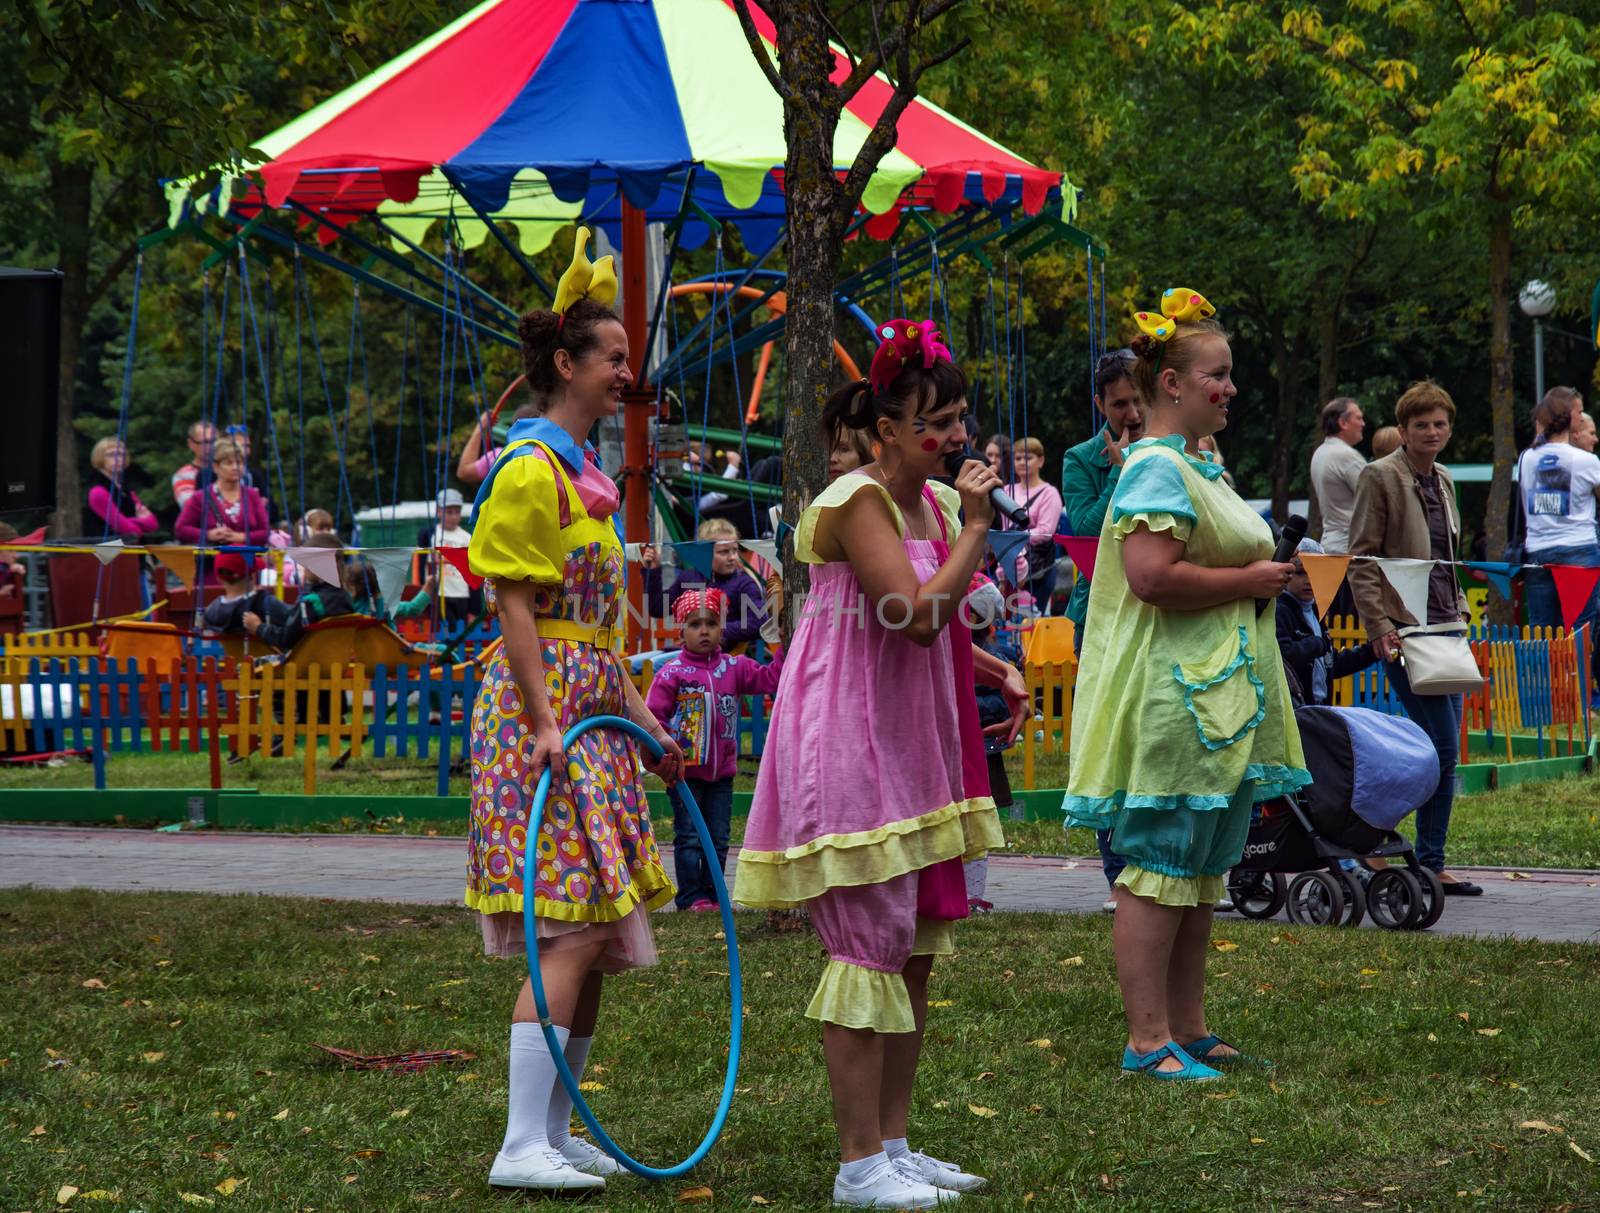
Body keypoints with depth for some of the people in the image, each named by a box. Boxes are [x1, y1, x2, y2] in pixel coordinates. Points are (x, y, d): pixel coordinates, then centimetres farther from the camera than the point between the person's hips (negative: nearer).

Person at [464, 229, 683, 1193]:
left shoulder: (586, 470, 17)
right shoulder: (530, 467, -12)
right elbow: (516, 608, -17)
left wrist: (640, 714, 21)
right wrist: (544, 725, -23)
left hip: (595, 713, 10)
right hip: (543, 706, -10)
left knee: (598, 933, 9)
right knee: (573, 931, -14)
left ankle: (557, 1132, 16)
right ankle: (524, 1146, -15)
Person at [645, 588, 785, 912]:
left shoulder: (734, 668, 5)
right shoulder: (672, 672, -7)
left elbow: (769, 679, 1)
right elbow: (654, 715, -8)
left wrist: (786, 649, -9)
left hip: (722, 771, 4)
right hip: (685, 771, -4)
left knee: (718, 839, 9)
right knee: (689, 838, 0)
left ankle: (712, 894, 17)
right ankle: (691, 896, 4)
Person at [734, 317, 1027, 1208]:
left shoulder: (934, 501, 12)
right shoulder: (857, 503, -15)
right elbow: (918, 616, -26)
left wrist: (1000, 671, 8)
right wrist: (977, 527, -18)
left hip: (911, 746, 9)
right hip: (849, 745, -9)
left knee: (917, 947, 10)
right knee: (871, 943, -8)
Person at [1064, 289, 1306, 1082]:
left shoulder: (1200, 465, 18)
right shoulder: (1157, 467, -14)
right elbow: (1152, 575, -26)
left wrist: (1264, 577, 12)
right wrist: (1249, 582, -16)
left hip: (1216, 701, 11)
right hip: (1169, 698, -11)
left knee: (1201, 868, 13)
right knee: (1159, 868, -8)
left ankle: (1186, 1028, 19)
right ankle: (1148, 1039, -6)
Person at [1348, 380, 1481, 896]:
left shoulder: (1442, 481, 16)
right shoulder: (1380, 477, -6)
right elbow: (1361, 562, -9)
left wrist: (1459, 614, 15)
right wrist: (1379, 628, -16)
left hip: (1445, 626, 8)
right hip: (1403, 628, -8)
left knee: (1444, 751, 5)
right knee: (1442, 748, -12)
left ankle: (1430, 866, 9)